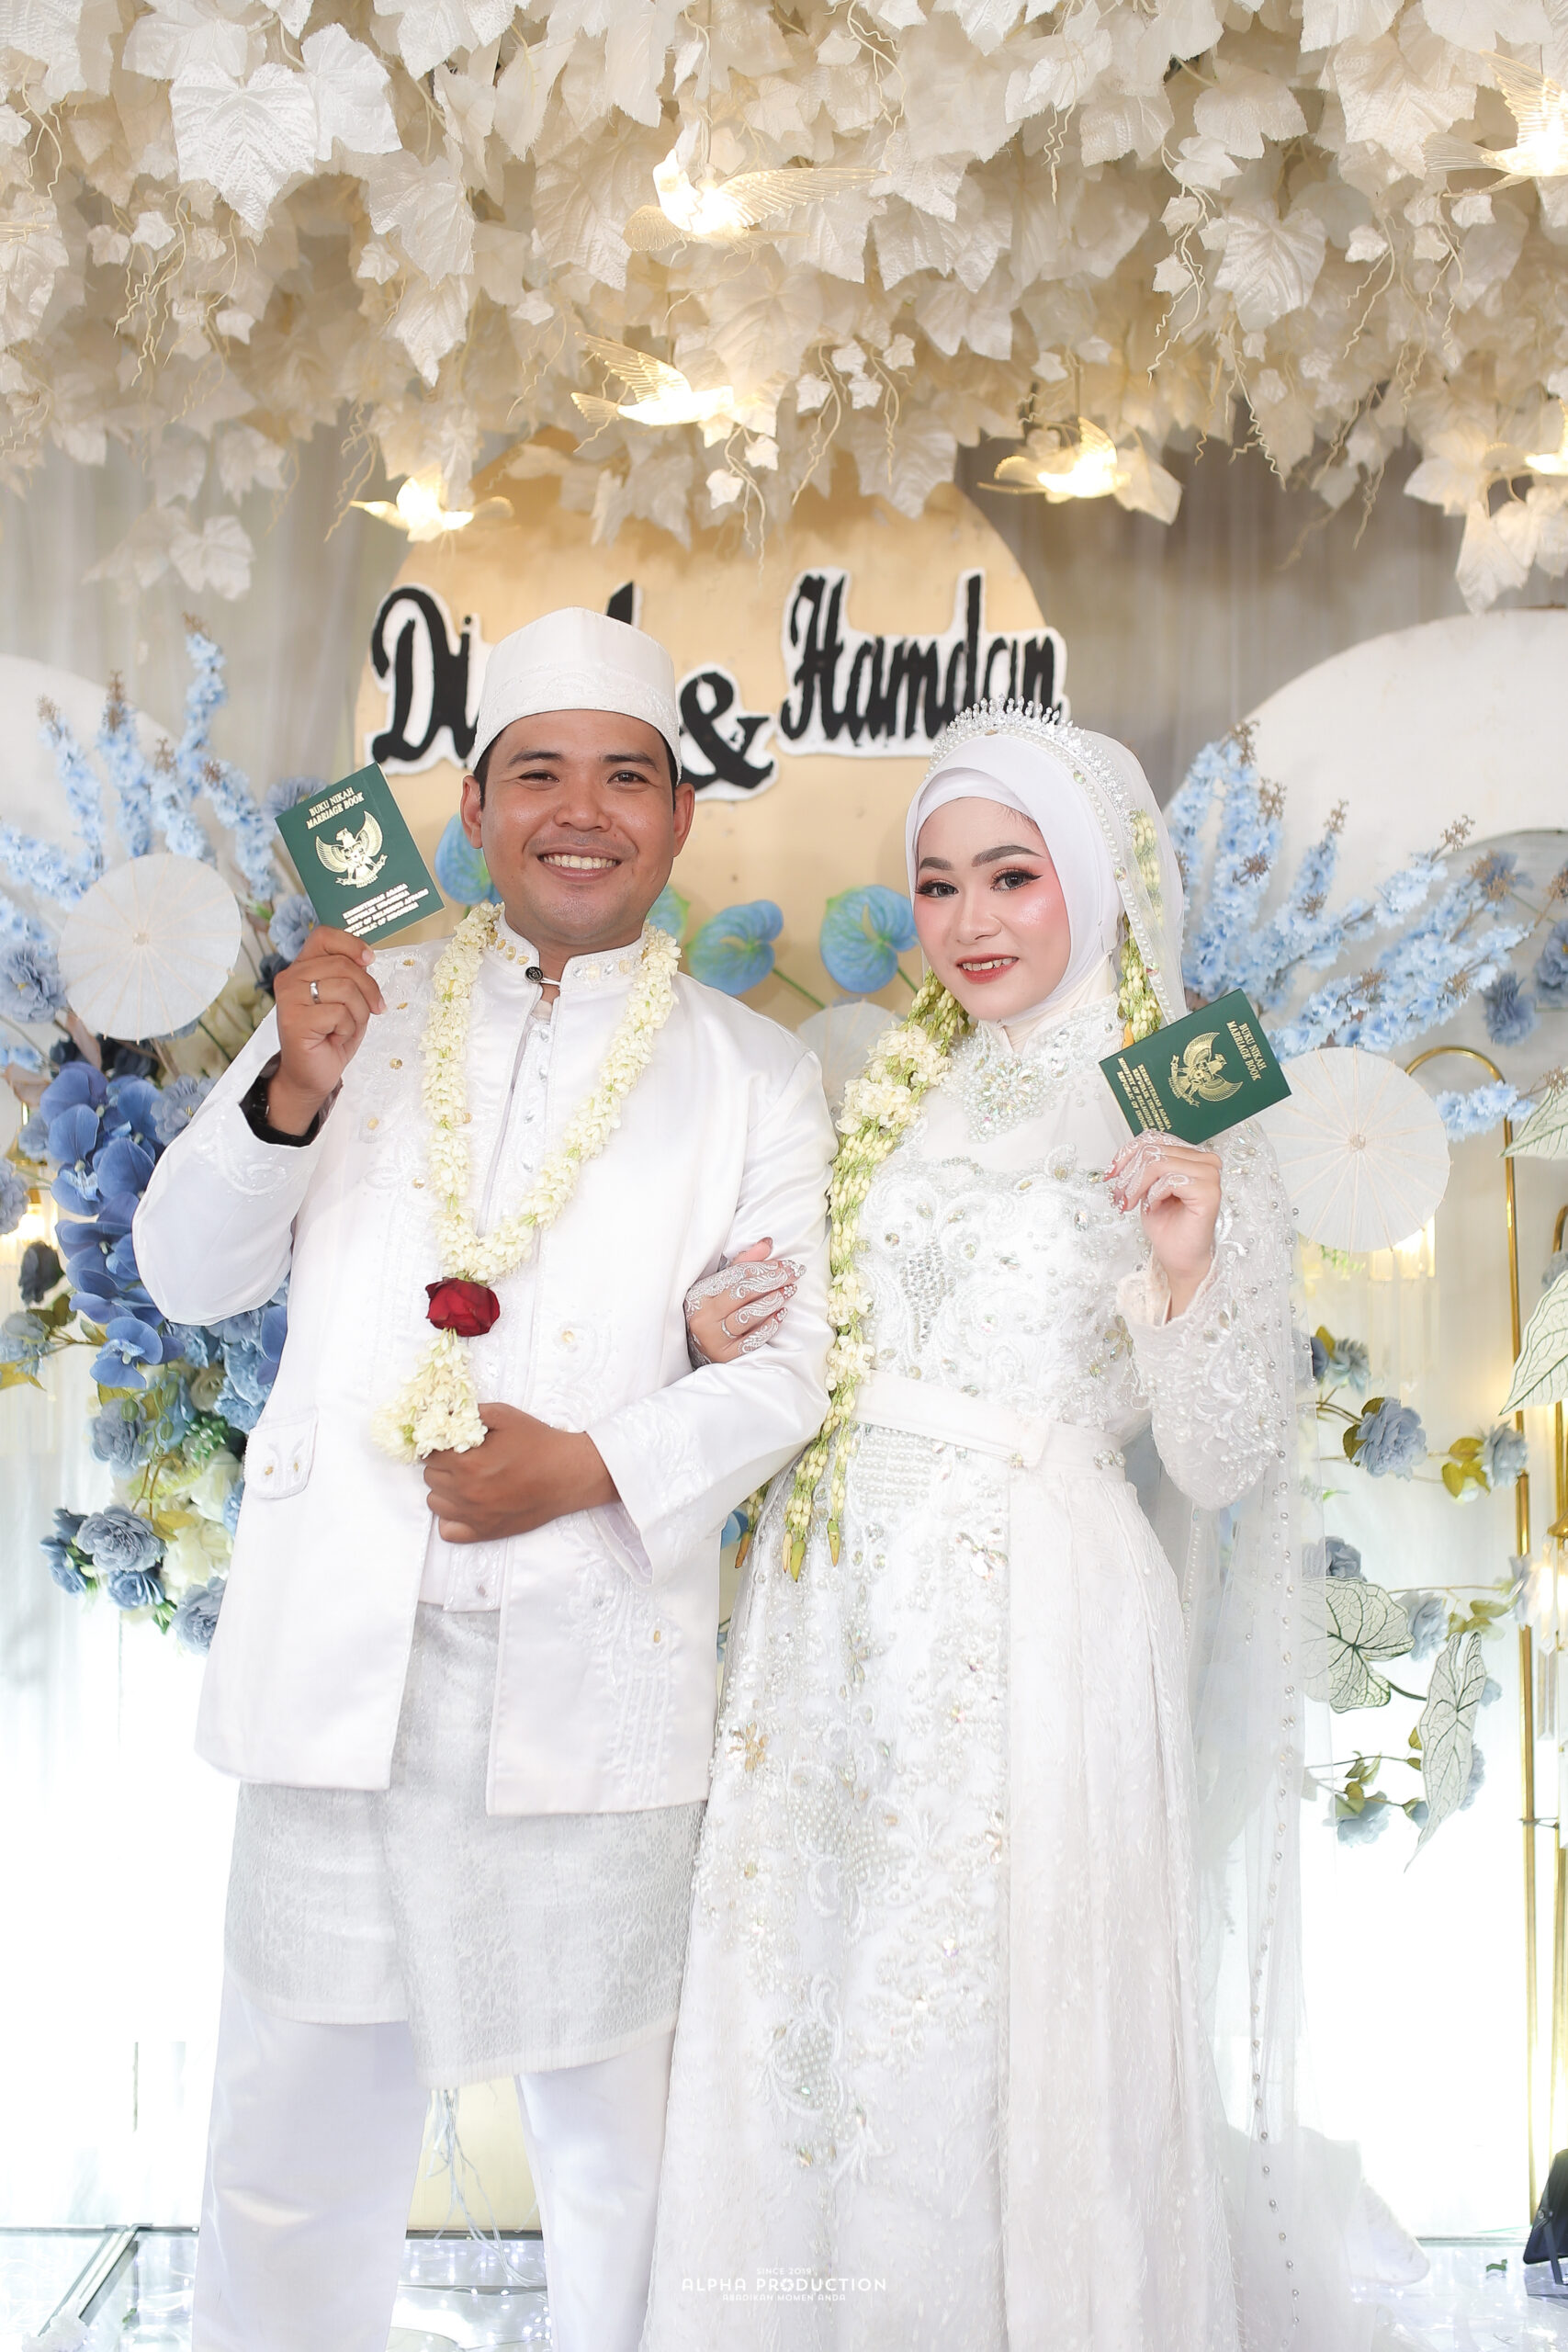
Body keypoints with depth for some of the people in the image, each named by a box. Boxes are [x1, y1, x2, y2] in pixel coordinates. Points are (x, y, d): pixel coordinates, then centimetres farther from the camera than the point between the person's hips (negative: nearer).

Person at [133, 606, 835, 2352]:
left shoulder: (754, 1076, 6)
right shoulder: (359, 1008, 9)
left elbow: (791, 1364, 2)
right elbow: (187, 1276, 6)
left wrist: (595, 1466, -14)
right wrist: (288, 1098, -12)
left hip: (597, 1673, -1)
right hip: (341, 1652, 1)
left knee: (612, 2125, 13)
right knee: (292, 2124, 12)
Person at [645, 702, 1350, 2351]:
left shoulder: (1188, 1128, -4)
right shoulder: (895, 1092, 10)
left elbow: (1216, 1466, -8)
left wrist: (1189, 1268, -24)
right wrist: (725, 1335, -3)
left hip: (1032, 1629, -5)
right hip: (840, 1614, 5)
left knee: (1008, 2040, 6)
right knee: (815, 2026, 14)